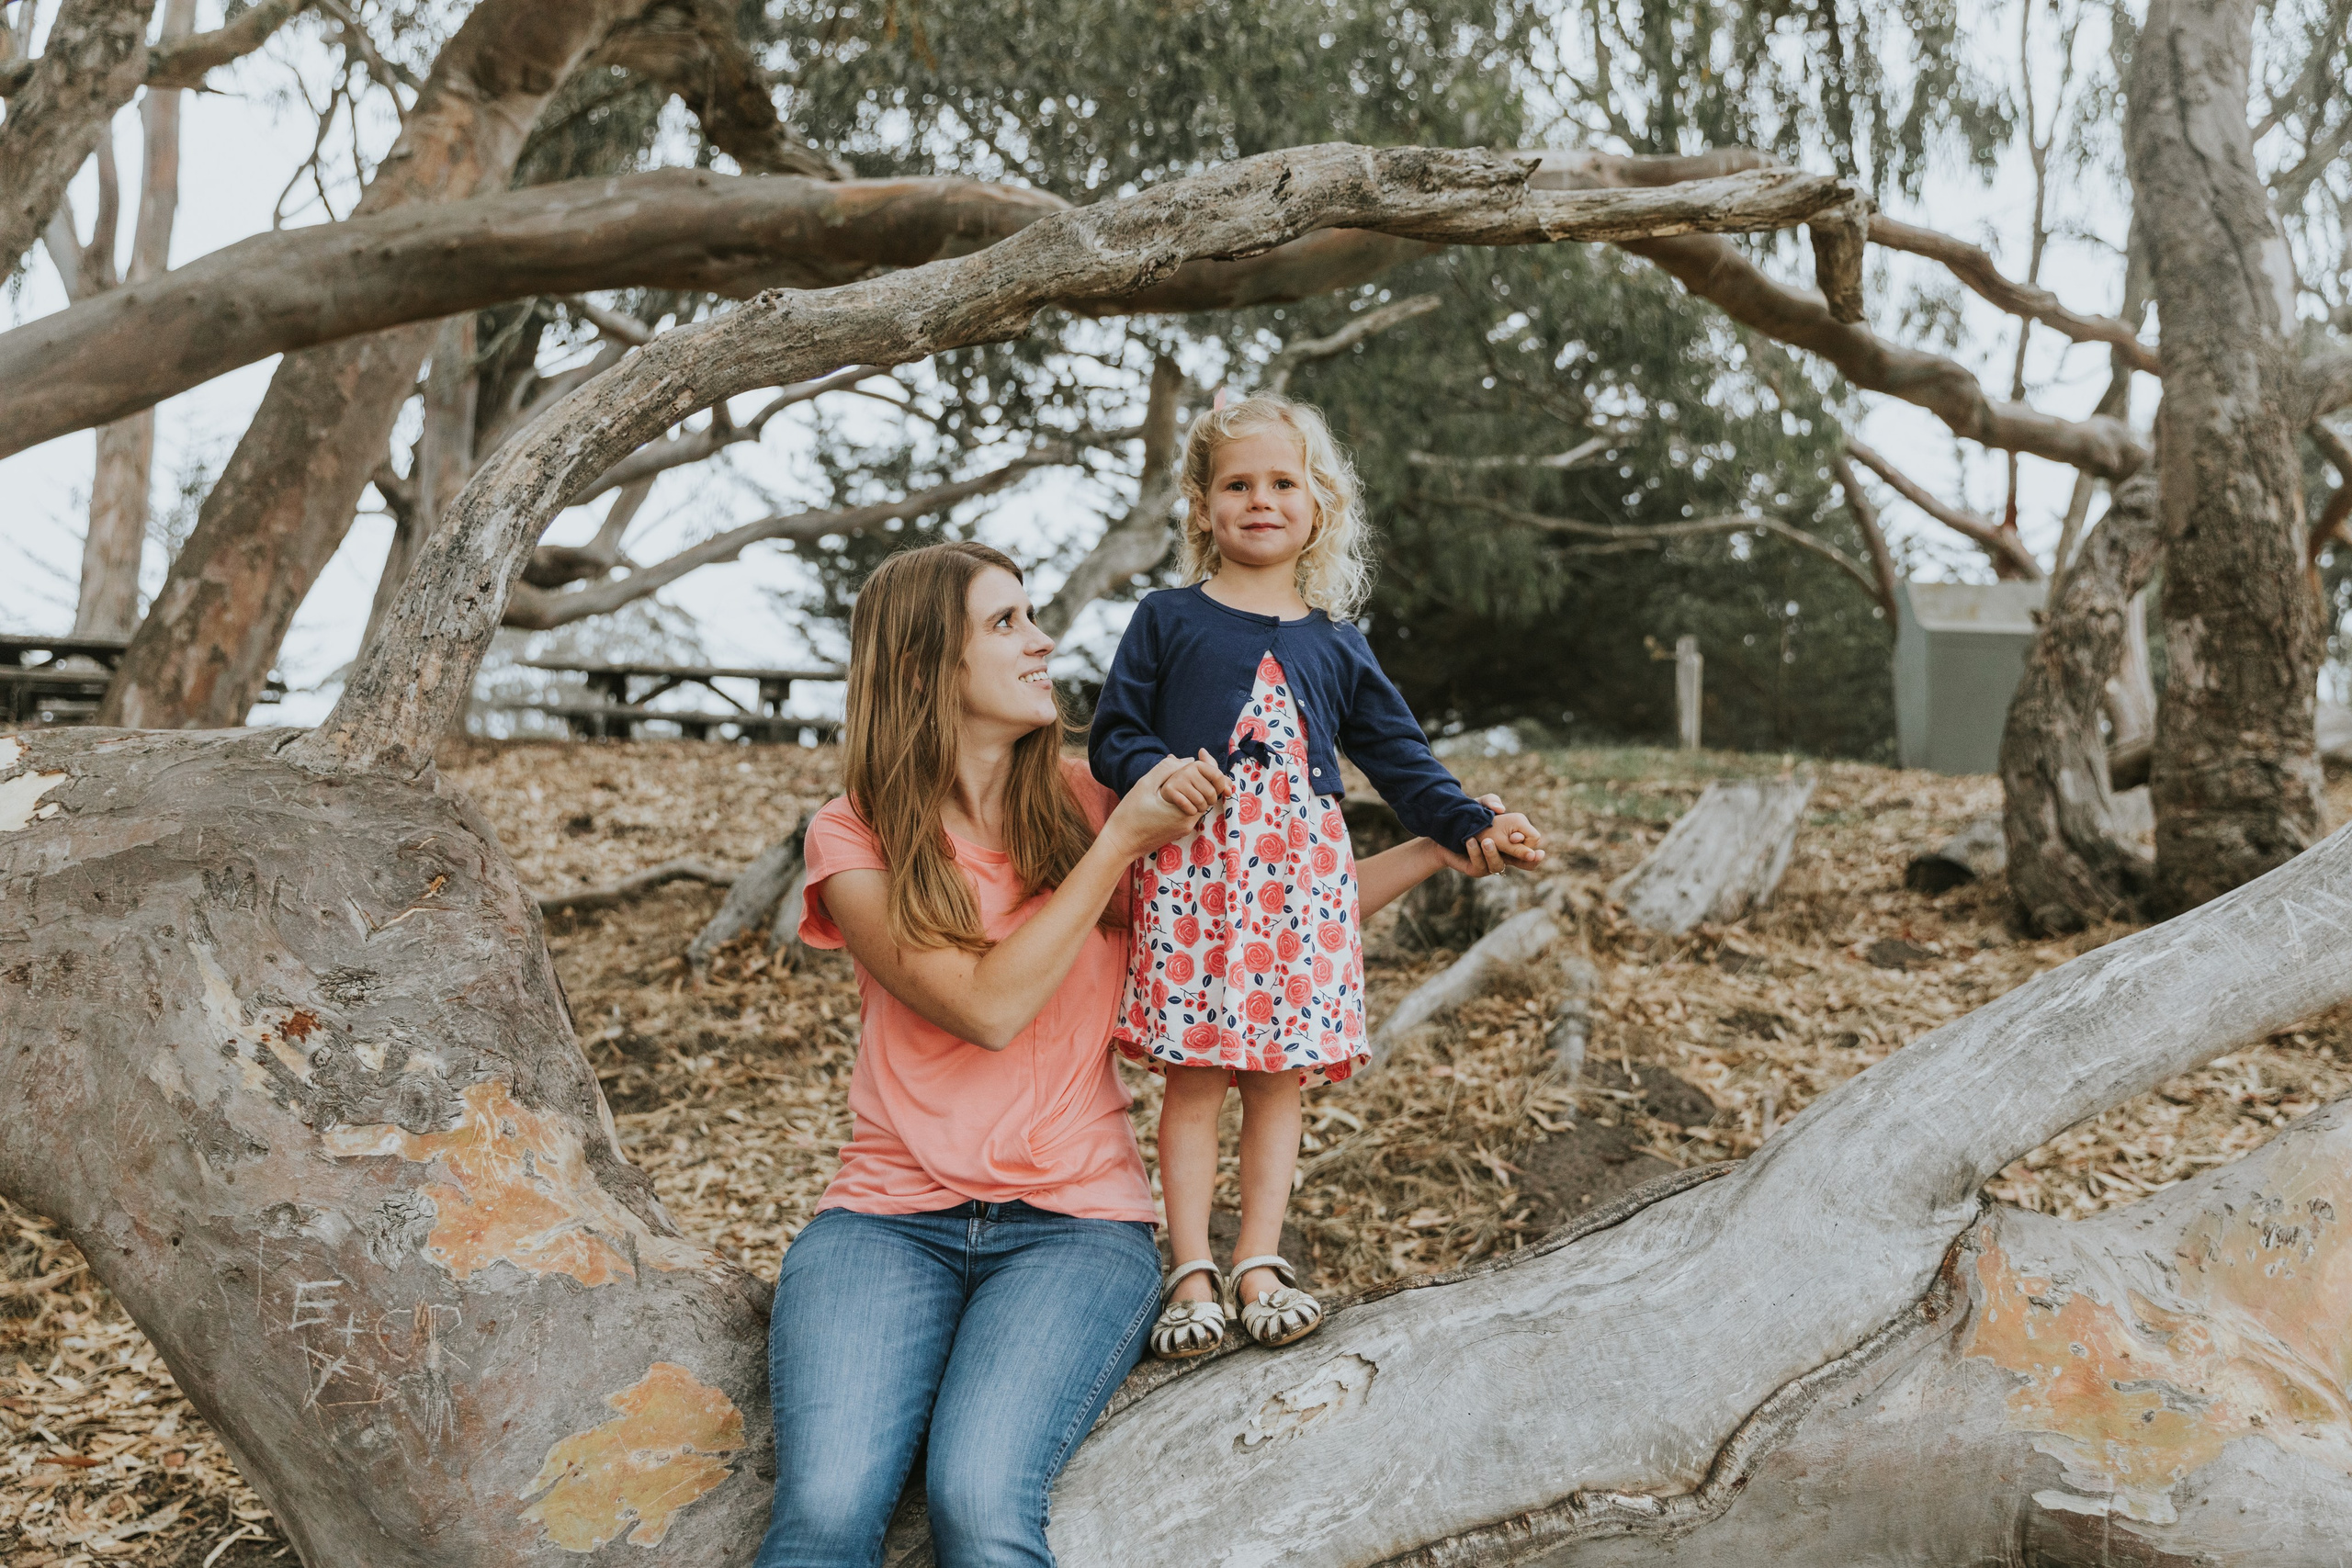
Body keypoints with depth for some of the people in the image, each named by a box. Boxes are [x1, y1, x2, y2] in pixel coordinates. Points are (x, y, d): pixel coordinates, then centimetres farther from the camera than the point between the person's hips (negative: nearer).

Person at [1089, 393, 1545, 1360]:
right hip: (1192, 870, -2)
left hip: (1301, 876, 2)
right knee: (1193, 1081, 0)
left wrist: (1471, 828, 4)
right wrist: (1158, 771, -16)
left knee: (1279, 1078, 5)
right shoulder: (1167, 620, 7)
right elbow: (1113, 736, 5)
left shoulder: (1335, 646, 14)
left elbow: (1398, 756, 15)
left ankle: (1260, 1263, 15)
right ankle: (1192, 1273, 8)